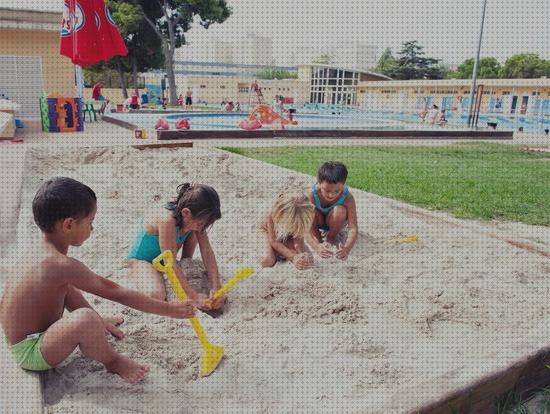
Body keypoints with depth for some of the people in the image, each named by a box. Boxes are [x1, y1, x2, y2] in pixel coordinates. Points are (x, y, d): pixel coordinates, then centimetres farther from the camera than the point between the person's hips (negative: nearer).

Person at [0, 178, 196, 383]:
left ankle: (97, 323, 31)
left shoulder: (43, 251, -1)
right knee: (85, 318, -35)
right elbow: (119, 294, -25)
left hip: (18, 340, 10)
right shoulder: (62, 265, -29)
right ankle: (111, 361, -6)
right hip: (31, 354, -10)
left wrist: (98, 320, 22)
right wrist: (172, 310, -19)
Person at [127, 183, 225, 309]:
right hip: (141, 259, -7)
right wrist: (194, 296, -37)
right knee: (156, 295, -32)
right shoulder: (167, 220, -38)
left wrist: (216, 287, -25)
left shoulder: (197, 219, -17)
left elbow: (207, 252, -16)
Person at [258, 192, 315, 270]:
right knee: (267, 261, -29)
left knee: (307, 259, -20)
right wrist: (293, 257, -41)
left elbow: (299, 238, -22)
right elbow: (274, 242, -31)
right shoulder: (273, 214, -40)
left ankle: (280, 252, 5)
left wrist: (301, 255, -43)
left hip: (289, 237, 2)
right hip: (269, 232, -2)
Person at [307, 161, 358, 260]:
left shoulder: (348, 198, -33)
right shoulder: (312, 194, -34)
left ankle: (332, 237, -5)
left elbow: (353, 228, -36)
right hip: (318, 221, 0)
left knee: (339, 210, -33)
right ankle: (318, 235, -4)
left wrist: (347, 247, -56)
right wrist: (317, 246, -54)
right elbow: (310, 225, -36)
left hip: (334, 222, 0)